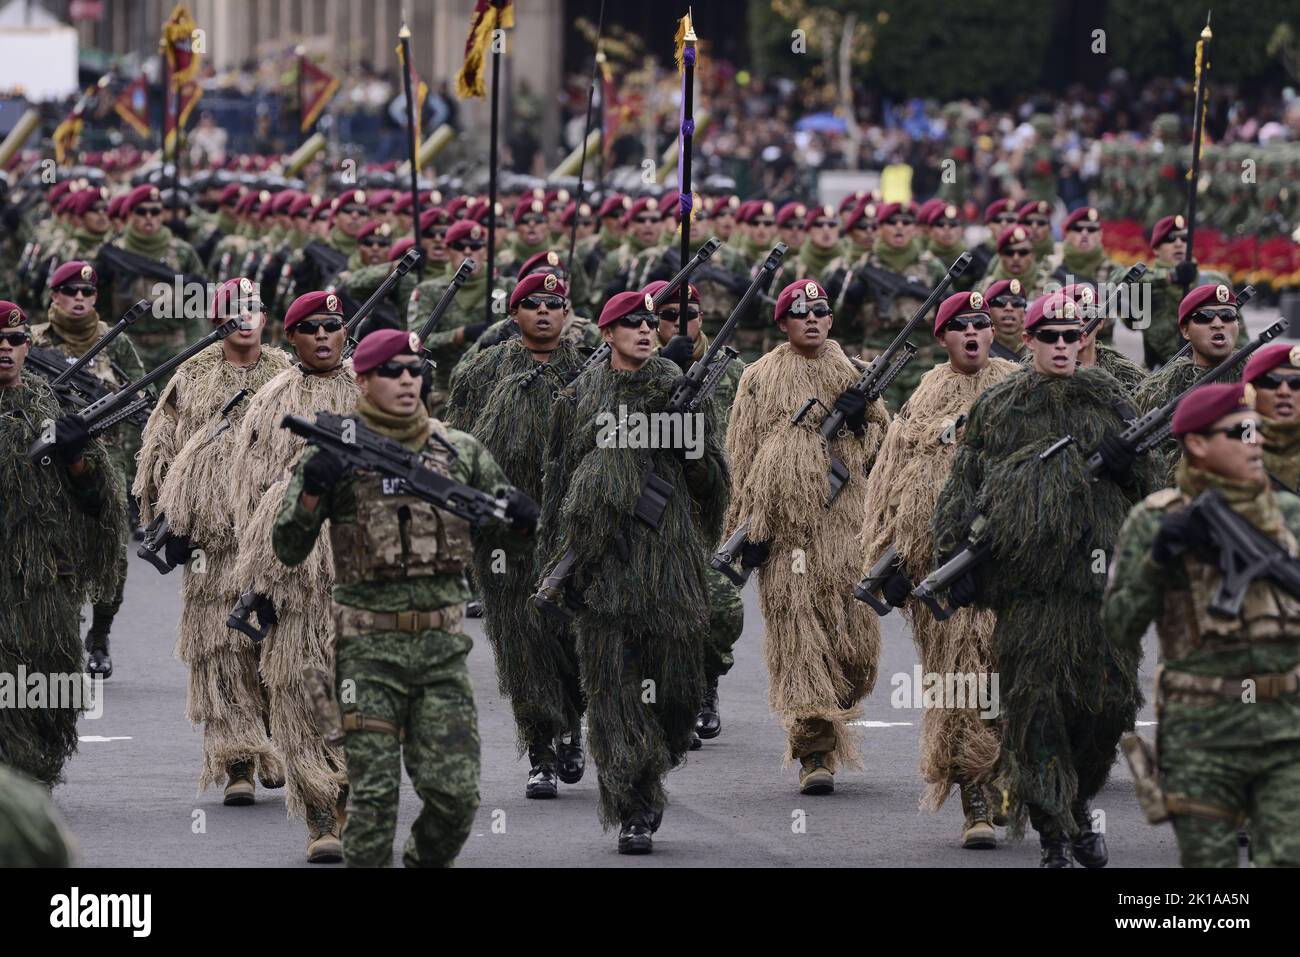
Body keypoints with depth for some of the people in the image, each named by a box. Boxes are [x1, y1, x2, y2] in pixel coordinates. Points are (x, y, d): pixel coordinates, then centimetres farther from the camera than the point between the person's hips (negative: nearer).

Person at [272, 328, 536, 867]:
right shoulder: (337, 454, 0)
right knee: (374, 795, -5)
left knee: (455, 793, -1)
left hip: (443, 646, 3)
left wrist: (518, 517, -4)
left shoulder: (459, 452, 9)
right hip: (370, 649, -3)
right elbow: (289, 550, -2)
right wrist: (312, 489, -18)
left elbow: (500, 533, 19)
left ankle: (426, 862, 24)